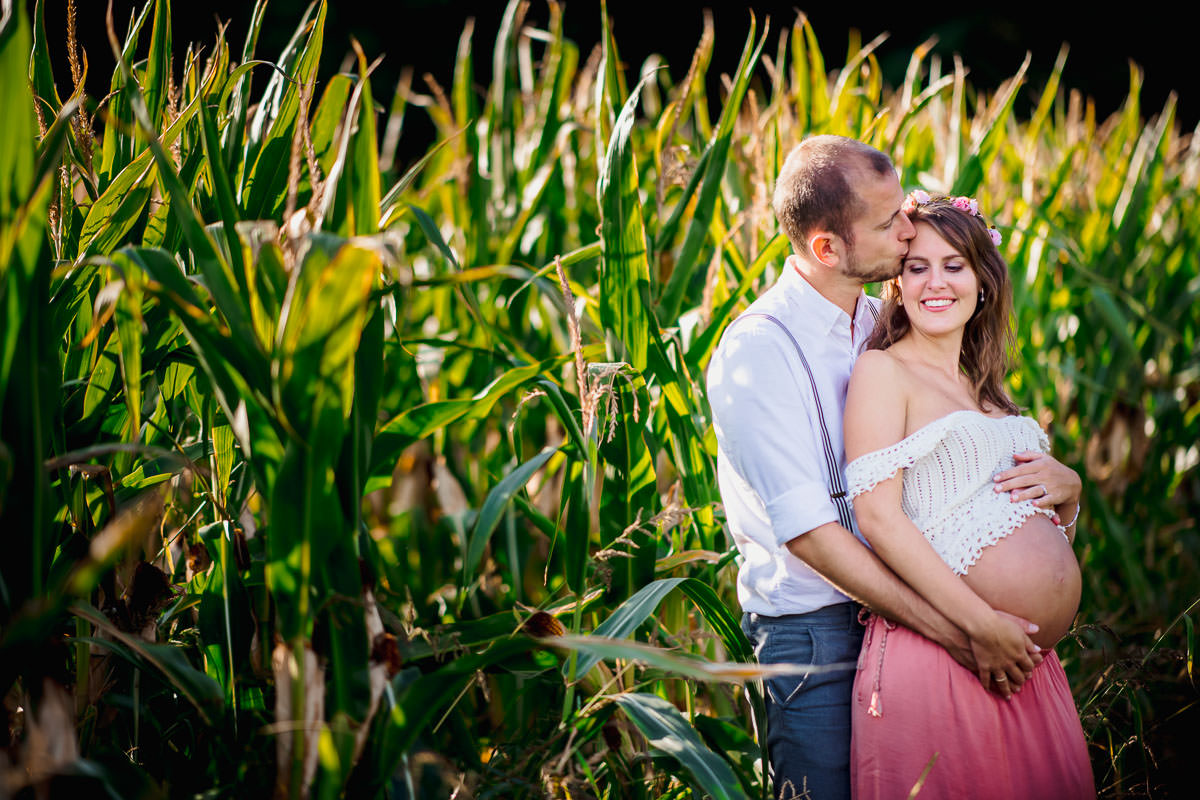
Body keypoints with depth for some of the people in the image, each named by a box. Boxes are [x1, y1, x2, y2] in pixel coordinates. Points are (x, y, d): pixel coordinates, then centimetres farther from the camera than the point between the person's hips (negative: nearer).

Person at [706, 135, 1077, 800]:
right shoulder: (755, 351, -16)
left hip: (893, 606, 7)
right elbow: (809, 533, -21)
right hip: (813, 627, -6)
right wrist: (955, 635, -22)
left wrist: (1059, 475, -5)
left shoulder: (880, 325, 7)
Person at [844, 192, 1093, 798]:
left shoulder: (983, 387, 20)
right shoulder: (882, 371, -2)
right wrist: (982, 625, -18)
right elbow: (877, 516, -14)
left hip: (1027, 660, 7)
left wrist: (1066, 491, 2)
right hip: (940, 652, -7)